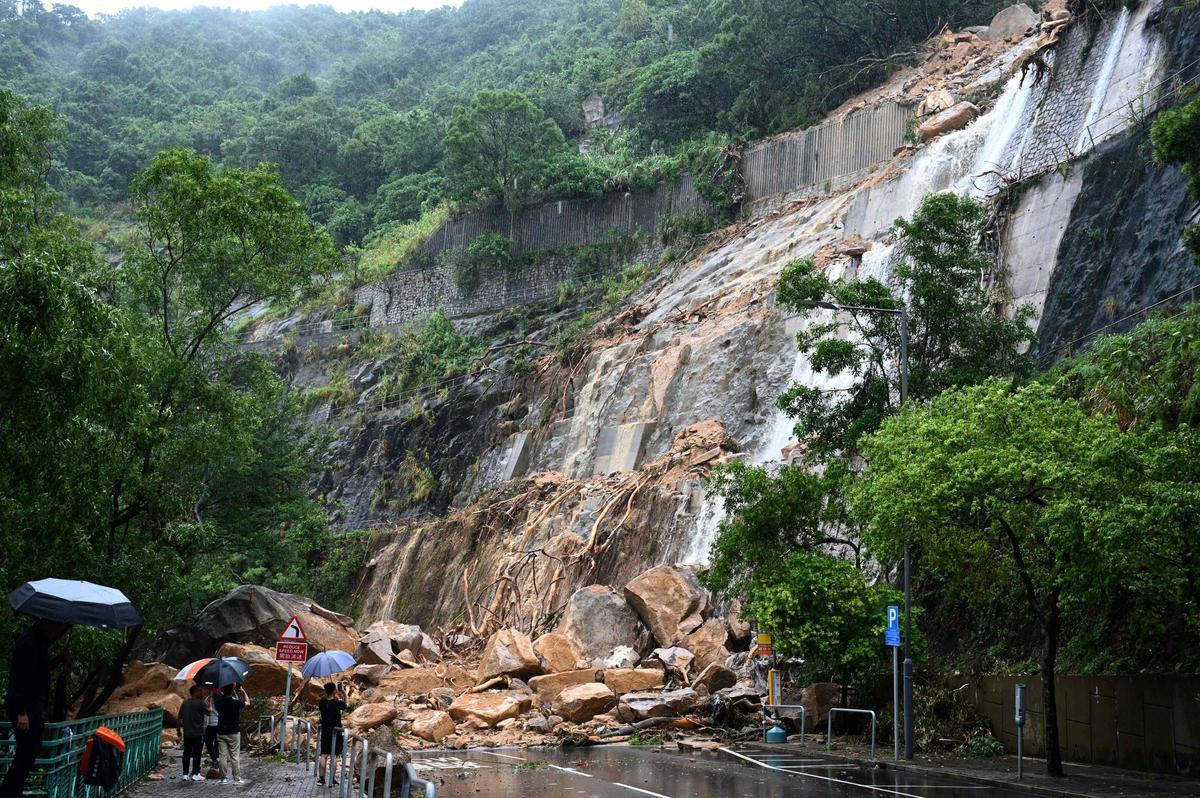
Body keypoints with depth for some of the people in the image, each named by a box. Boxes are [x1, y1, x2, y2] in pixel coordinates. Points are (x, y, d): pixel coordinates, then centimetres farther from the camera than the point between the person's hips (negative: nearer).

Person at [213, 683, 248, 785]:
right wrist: (242, 691, 6)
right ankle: (237, 778, 4)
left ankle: (224, 778, 7)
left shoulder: (219, 702, -4)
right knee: (235, 756, 2)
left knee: (223, 756, 5)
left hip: (221, 733, 3)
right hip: (233, 732, -3)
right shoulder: (236, 702, -12)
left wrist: (221, 693, 12)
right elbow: (247, 702, 5)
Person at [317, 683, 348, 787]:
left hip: (325, 731, 3)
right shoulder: (338, 703, -14)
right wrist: (338, 697, 18)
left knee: (323, 755, 7)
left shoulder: (321, 703, -5)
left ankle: (321, 778, 7)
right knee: (334, 756, 1)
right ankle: (333, 778, 2)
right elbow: (345, 705, 7)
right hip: (336, 731, -3)